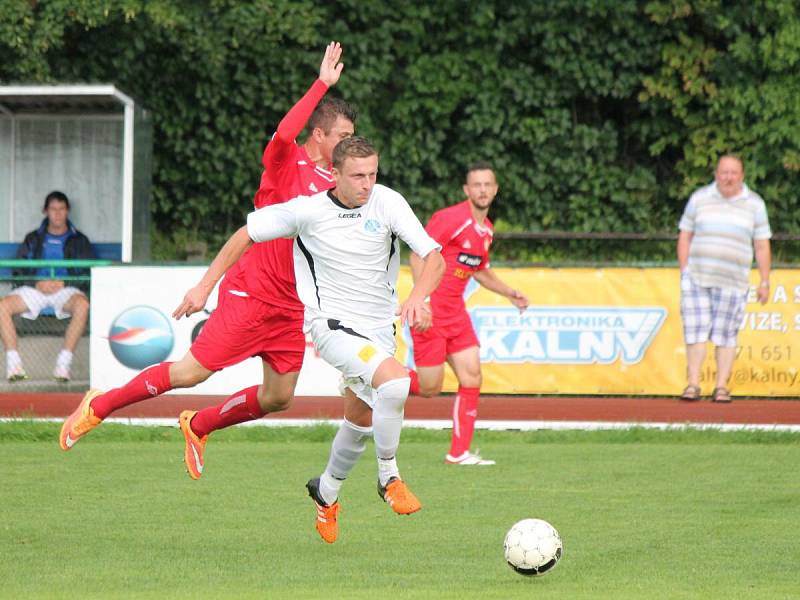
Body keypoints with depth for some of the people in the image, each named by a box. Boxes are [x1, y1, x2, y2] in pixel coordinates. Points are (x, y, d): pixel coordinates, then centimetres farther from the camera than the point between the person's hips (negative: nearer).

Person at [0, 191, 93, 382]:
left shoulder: (79, 241, 16)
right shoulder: (33, 239, 22)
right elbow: (19, 272, 13)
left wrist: (62, 284, -12)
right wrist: (37, 284, -9)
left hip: (66, 289, -2)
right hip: (35, 288, 2)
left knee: (82, 305, -38)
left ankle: (64, 362, -37)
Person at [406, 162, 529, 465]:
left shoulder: (486, 229, 13)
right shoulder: (450, 218, -14)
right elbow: (418, 254, -19)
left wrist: (509, 292, 17)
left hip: (456, 312, 8)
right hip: (431, 312, -8)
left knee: (471, 377, -2)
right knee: (429, 388, -6)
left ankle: (459, 452, 4)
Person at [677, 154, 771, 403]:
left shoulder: (754, 204, 6)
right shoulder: (699, 199, 7)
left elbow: (762, 246, 6)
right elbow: (685, 236, 10)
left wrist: (765, 282, 3)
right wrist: (684, 272, 2)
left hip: (732, 281, -1)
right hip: (697, 277, 1)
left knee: (725, 335, 0)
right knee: (696, 330, -4)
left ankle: (721, 387, 5)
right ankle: (693, 385, 0)